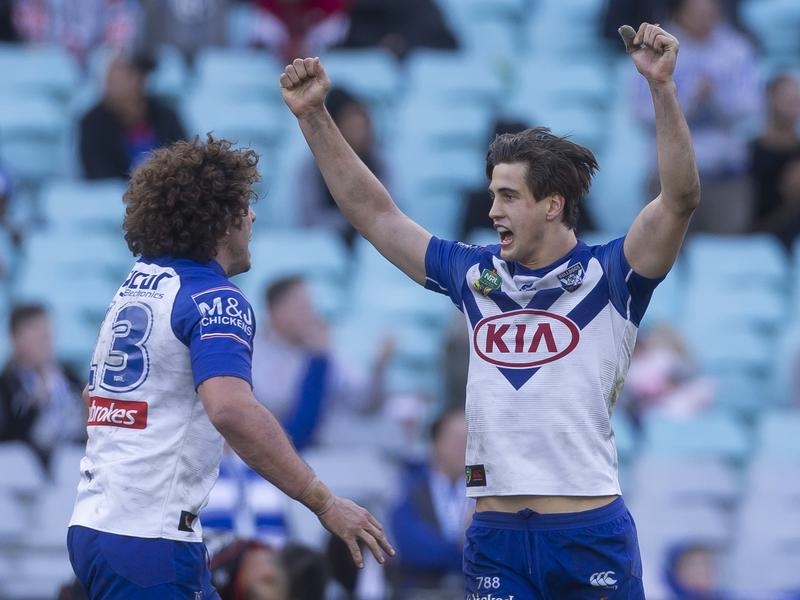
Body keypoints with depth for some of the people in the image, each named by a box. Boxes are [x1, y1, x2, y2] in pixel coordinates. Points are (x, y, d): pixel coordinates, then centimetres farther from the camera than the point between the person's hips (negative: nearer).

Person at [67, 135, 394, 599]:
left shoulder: (132, 288, 15)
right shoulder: (215, 300, -12)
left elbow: (93, 395, 29)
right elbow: (232, 410, -29)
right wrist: (325, 503, -28)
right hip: (150, 539, -9)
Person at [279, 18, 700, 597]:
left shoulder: (609, 276, -1)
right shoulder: (476, 275, 12)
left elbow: (680, 200, -15)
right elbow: (372, 212, 19)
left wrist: (662, 86, -26)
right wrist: (314, 116, 14)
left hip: (590, 533, -4)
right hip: (495, 538, 4)